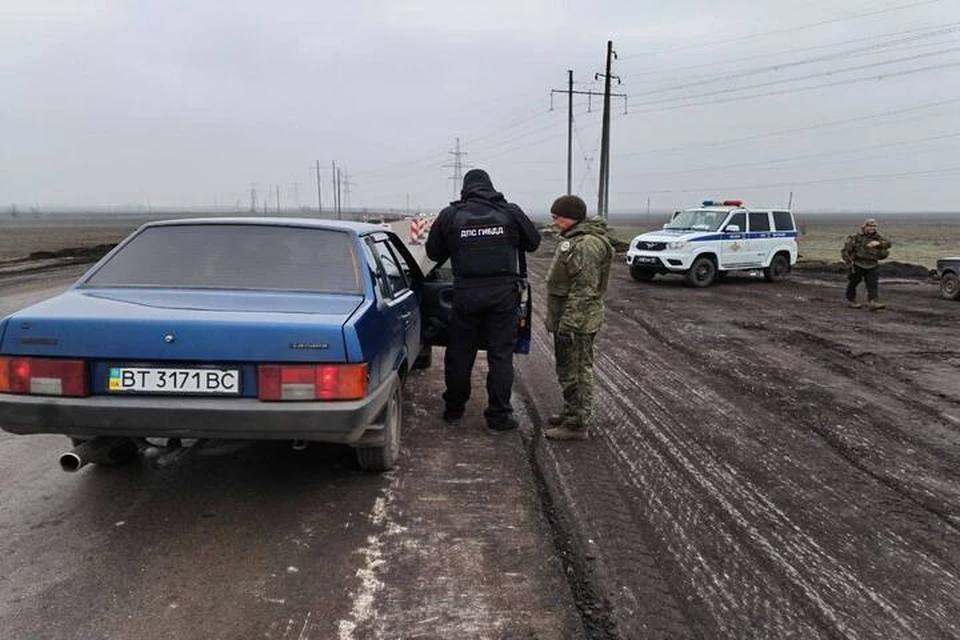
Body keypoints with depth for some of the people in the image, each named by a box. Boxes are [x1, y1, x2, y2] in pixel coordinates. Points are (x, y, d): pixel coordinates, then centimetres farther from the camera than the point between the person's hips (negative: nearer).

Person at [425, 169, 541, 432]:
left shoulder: (450, 215, 1)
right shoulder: (510, 212, 1)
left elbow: (433, 252, 8)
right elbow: (533, 242, 12)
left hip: (466, 292, 1)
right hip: (503, 291, 0)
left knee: (459, 352, 14)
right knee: (501, 354, 7)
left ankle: (454, 410, 26)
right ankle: (499, 415, 10)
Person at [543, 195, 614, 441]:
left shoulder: (586, 245, -20)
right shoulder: (572, 239, 14)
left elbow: (584, 290, -24)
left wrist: (568, 323, -24)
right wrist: (555, 318, 24)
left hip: (577, 321, -11)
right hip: (564, 318, 11)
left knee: (577, 372, -2)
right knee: (567, 370, 20)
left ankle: (577, 424, 6)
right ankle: (571, 413, 33)